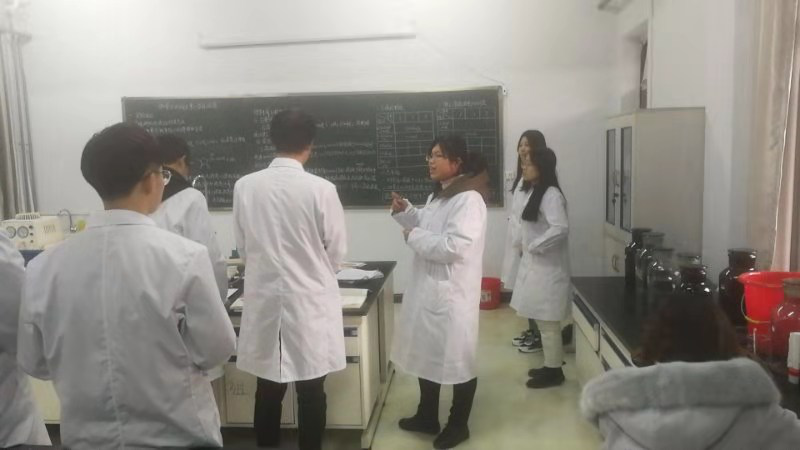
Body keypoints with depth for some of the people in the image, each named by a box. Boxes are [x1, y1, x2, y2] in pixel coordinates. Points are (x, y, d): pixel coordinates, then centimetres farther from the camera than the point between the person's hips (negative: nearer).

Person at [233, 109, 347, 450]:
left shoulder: (245, 186, -5)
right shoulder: (321, 189, -14)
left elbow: (243, 247, 6)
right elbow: (337, 252, -4)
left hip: (264, 300, 3)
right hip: (309, 301, -3)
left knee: (268, 390, 15)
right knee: (311, 391, 11)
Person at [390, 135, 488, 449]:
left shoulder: (469, 199, -20)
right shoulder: (438, 195, 11)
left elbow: (453, 247, -28)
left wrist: (413, 237, -17)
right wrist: (405, 212, 6)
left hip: (451, 294, -10)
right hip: (427, 289, 10)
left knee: (457, 360, 7)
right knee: (426, 354, 20)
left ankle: (458, 425, 26)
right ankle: (427, 417, 38)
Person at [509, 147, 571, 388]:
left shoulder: (551, 194, -18)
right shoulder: (534, 191, 12)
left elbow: (561, 228, -29)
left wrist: (534, 246, -20)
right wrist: (524, 243, 7)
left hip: (548, 268, -10)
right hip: (535, 265, 10)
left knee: (548, 323, 1)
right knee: (542, 321, 17)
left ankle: (554, 371, 14)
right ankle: (550, 366, 29)